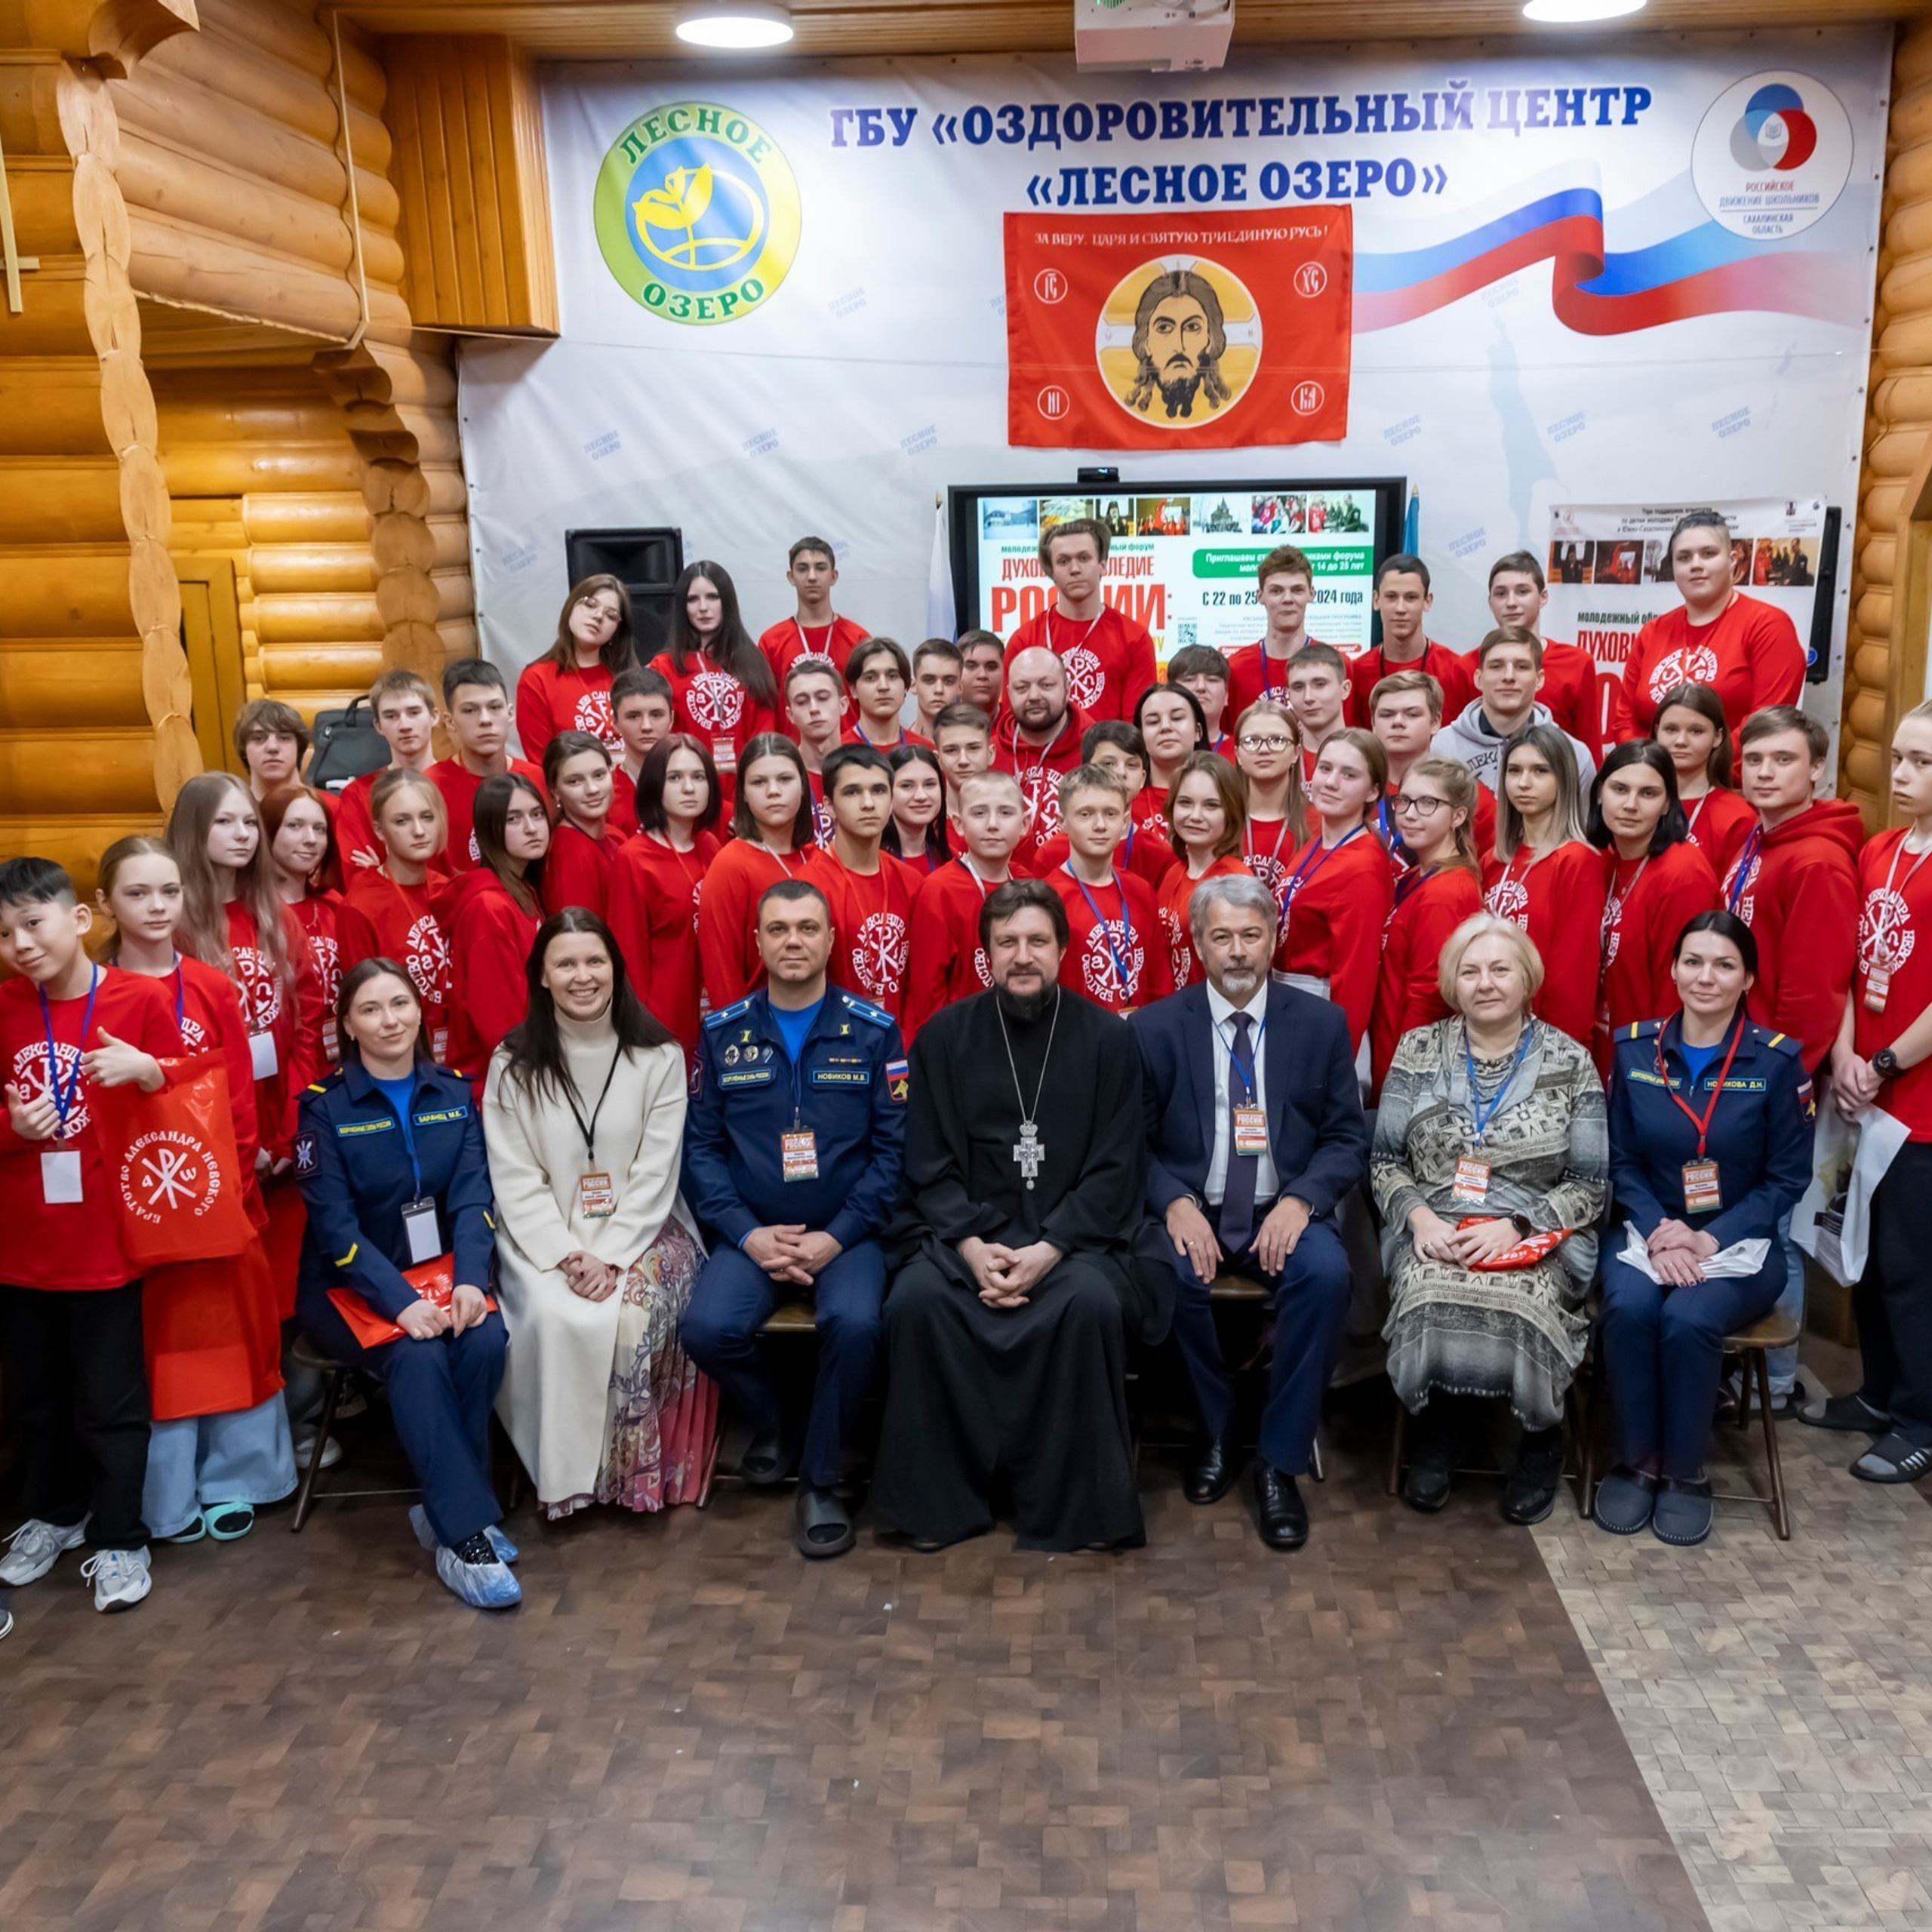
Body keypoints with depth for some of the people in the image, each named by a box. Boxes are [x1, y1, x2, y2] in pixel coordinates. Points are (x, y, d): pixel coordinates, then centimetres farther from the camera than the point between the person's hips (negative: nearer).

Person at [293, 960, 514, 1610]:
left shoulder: (454, 1093, 5)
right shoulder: (325, 1106, -5)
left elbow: (472, 1197, -3)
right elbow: (335, 1226, -12)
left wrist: (471, 1279, -22)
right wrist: (401, 1302, -25)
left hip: (439, 1266, 3)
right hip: (352, 1285, -3)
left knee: (485, 1339, -28)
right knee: (416, 1358, -32)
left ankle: (442, 1510, -13)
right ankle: (466, 1531, -27)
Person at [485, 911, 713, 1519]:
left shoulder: (659, 1056, 0)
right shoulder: (513, 1064, 1)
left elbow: (655, 1175, -4)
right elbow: (516, 1180, -3)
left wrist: (610, 1257, -16)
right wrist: (567, 1255, -16)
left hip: (639, 1231, 0)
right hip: (545, 1237, 0)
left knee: (634, 1316, -29)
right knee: (556, 1317, -29)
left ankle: (638, 1471, -8)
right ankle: (563, 1471, -9)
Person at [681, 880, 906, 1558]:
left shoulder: (873, 1032, 2)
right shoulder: (722, 1033, 6)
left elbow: (894, 1146, -2)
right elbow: (701, 1146, 3)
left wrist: (837, 1236, -12)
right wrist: (747, 1234, -10)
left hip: (846, 1233, -1)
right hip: (751, 1233, 2)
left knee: (855, 1323, -31)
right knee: (708, 1328, -25)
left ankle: (824, 1479, -5)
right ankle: (770, 1424, 9)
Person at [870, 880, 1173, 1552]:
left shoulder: (1106, 1038, 3)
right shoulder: (944, 1036, 6)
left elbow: (1115, 1168, -2)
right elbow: (930, 1165, 3)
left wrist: (1048, 1250, -15)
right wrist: (973, 1247, -14)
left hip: (1075, 1233, -1)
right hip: (966, 1233, 1)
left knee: (1093, 1303, -31)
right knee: (916, 1300, -27)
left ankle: (1070, 1503, -13)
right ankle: (938, 1498, -9)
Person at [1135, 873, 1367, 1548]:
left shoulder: (1321, 1023, 6)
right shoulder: (1154, 1027, 3)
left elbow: (1348, 1138, 4)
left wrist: (1301, 1199, -14)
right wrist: (1174, 1202, -18)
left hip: (1282, 1212, 1)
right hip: (1192, 1212, 0)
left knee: (1326, 1273, -31)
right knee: (1170, 1274, -32)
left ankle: (1279, 1461, -14)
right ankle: (1216, 1435, -4)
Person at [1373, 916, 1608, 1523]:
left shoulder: (1569, 1062, 4)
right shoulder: (1418, 1051, 9)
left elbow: (1589, 1183, 1)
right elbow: (1385, 1160, 10)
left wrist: (1515, 1227, -14)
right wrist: (1419, 1217, -10)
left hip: (1535, 1240, -1)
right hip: (1432, 1232, 1)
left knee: (1518, 1304, -33)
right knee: (1431, 1298, -33)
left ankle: (1539, 1438, -2)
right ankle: (1437, 1432, -5)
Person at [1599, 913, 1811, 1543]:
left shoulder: (1777, 1060, -5)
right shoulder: (1634, 1048, 2)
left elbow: (1787, 1178, -3)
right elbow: (1621, 1161, 4)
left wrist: (1713, 1238, -15)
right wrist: (1656, 1229, -13)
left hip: (1740, 1240, -2)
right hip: (1648, 1231, 2)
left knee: (1689, 1320, -31)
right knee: (1629, 1309, -30)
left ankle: (1686, 1474, -8)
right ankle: (1636, 1462, -9)